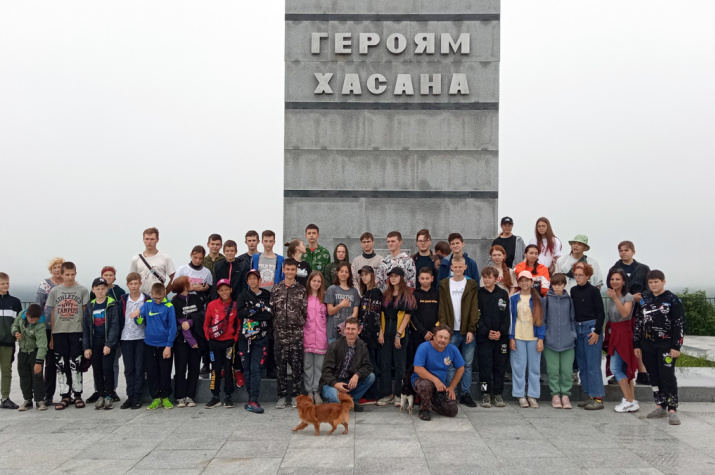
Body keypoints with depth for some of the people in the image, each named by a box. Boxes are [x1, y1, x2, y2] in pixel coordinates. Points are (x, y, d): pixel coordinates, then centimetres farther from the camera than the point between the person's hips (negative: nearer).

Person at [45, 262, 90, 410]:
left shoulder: (82, 290, 3)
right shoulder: (55, 291, 9)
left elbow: (86, 312, 4)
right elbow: (52, 314, 10)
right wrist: (51, 336, 7)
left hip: (76, 331, -2)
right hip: (59, 332, 2)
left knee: (75, 363, -2)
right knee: (61, 364, 5)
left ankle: (77, 395, 8)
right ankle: (65, 396, 13)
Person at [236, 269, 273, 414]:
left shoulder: (267, 296, 7)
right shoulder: (243, 296, 10)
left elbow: (270, 315, -7)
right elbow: (240, 313, -7)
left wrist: (251, 312, -10)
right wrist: (259, 310, -10)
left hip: (261, 338, -2)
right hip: (245, 337, 2)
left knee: (256, 369, -9)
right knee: (247, 368, 5)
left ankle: (253, 401, -14)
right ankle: (251, 398, 14)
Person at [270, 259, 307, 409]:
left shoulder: (302, 290, 4)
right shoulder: (276, 289, 7)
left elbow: (305, 311, 4)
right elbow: (271, 310, 6)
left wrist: (301, 324, -1)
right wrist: (275, 328, 3)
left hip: (297, 333, -1)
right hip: (280, 333, 1)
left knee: (297, 365, 2)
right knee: (281, 365, 5)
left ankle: (295, 395, 13)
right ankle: (282, 395, 13)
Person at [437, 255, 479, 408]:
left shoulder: (472, 285, 6)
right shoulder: (444, 285, 6)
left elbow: (474, 309, 1)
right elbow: (442, 309, 2)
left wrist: (471, 330, -8)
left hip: (468, 331, 1)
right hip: (451, 331, 0)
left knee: (467, 364, 6)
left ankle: (466, 394, 14)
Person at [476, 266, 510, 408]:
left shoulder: (503, 294, 7)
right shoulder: (478, 294, 1)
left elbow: (507, 316, 5)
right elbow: (476, 316, -4)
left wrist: (501, 332, -8)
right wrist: (487, 332, -13)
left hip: (501, 337, 2)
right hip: (484, 337, -2)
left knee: (500, 366, 6)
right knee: (485, 366, -2)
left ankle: (498, 394, 15)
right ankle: (486, 394, 8)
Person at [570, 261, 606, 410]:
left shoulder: (593, 290, -6)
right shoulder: (573, 290, 10)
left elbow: (601, 313, -7)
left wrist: (597, 331, -12)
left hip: (591, 327, -7)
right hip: (578, 328, 7)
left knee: (593, 364, -7)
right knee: (582, 365, 9)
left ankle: (598, 398, -2)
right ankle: (590, 396, 18)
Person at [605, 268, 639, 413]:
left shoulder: (628, 297, -10)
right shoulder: (609, 299, 11)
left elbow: (625, 313, -26)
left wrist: (615, 298, -32)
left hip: (624, 334, -8)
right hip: (614, 334, 8)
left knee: (615, 368, -11)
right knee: (624, 370, 9)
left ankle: (629, 401, -5)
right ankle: (632, 401, 14)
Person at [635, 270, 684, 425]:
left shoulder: (672, 300, -4)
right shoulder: (644, 300, 11)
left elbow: (679, 324, -7)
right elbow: (638, 323, 13)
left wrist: (676, 346, -11)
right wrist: (637, 345, 10)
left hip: (666, 344, -5)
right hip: (647, 345, 5)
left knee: (668, 376, -8)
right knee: (654, 376, 9)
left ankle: (672, 409, -4)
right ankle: (660, 407, 19)